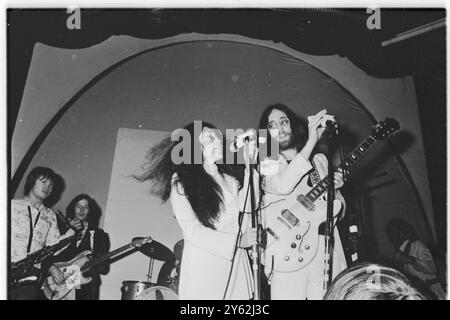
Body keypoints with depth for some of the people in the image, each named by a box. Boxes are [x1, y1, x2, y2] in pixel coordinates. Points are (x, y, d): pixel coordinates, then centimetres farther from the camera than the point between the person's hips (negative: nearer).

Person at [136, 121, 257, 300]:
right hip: (203, 272, -4)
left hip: (236, 268, 4)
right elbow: (194, 232, -8)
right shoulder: (180, 182, -1)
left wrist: (249, 167, -2)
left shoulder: (231, 179, 13)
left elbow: (245, 222, 1)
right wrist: (241, 240, -11)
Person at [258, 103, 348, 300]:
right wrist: (312, 141, -22)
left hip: (326, 253, 4)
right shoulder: (267, 165, 4)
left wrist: (335, 189, -3)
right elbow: (282, 185, -21)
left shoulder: (319, 161, 16)